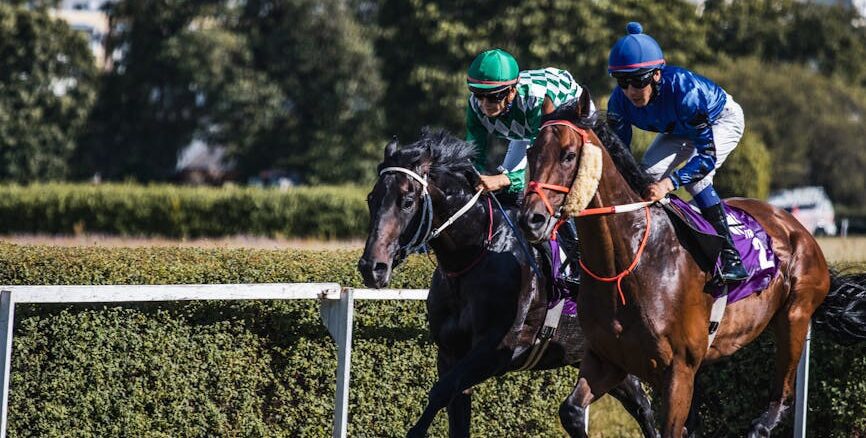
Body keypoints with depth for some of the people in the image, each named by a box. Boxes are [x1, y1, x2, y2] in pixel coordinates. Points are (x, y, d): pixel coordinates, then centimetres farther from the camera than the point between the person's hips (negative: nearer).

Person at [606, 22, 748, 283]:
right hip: (678, 129, 7)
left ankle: (730, 254, -27)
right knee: (650, 171, -13)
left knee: (695, 175, -29)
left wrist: (668, 183, -56)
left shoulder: (683, 91, -43)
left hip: (723, 121, -6)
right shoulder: (620, 101, -26)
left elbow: (708, 155, -43)